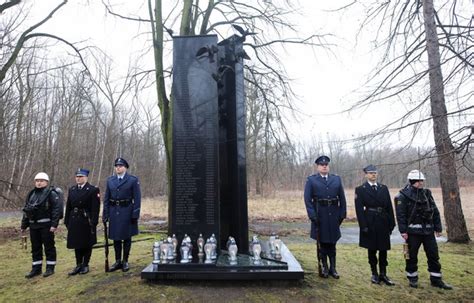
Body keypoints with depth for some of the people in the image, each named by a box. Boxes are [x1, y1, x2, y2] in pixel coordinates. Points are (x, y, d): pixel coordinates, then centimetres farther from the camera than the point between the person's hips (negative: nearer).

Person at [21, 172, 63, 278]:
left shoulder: (51, 193, -8)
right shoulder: (31, 194, 14)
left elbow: (57, 209, -16)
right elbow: (26, 211, 20)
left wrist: (54, 224, -21)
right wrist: (24, 225, 16)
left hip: (46, 225, -7)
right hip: (33, 225, 7)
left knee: (49, 246, 2)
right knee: (35, 247, 13)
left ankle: (50, 268, 13)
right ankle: (36, 268, 24)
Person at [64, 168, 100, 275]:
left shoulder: (93, 190, -8)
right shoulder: (72, 190, 9)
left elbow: (95, 209, -12)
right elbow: (68, 207, 11)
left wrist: (93, 223, -16)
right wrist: (67, 221, 7)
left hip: (86, 222, -5)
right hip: (75, 221, 5)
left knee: (87, 244, 7)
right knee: (77, 244, 12)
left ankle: (85, 265, 21)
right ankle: (78, 265, 25)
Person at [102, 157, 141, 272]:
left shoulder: (133, 180, -4)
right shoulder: (110, 180, 9)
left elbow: (137, 198, -6)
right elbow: (106, 198, 10)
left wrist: (135, 214, -11)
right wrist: (105, 214, 4)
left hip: (127, 212, -3)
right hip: (114, 212, 4)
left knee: (126, 237, 6)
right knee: (116, 238, 10)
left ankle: (125, 261, 19)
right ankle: (118, 261, 23)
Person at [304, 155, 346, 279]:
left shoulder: (337, 179, 8)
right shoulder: (311, 180, 0)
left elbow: (342, 198, 6)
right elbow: (307, 199, -6)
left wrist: (342, 214, 0)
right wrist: (312, 215, -14)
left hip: (333, 215, 2)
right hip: (319, 215, -2)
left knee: (332, 242, 10)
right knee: (322, 242, 8)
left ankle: (333, 268, 21)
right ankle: (324, 267, 21)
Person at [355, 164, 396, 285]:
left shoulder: (384, 188, 9)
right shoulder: (360, 189, -3)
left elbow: (389, 207, 8)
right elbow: (359, 209, -8)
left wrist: (391, 224, 3)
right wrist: (363, 226, -13)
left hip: (383, 222, 3)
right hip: (370, 223, -3)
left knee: (383, 249, 9)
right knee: (372, 249, 7)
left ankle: (383, 274, 20)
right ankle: (374, 274, 21)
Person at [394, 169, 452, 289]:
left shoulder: (427, 193, 9)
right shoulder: (403, 196, -9)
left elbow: (435, 211, 13)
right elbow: (400, 215, -12)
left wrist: (438, 227, 10)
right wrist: (403, 231, -15)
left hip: (428, 230, 5)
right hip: (413, 231, -5)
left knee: (433, 255, 10)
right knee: (412, 256, 5)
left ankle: (436, 279, 23)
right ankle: (412, 279, 20)